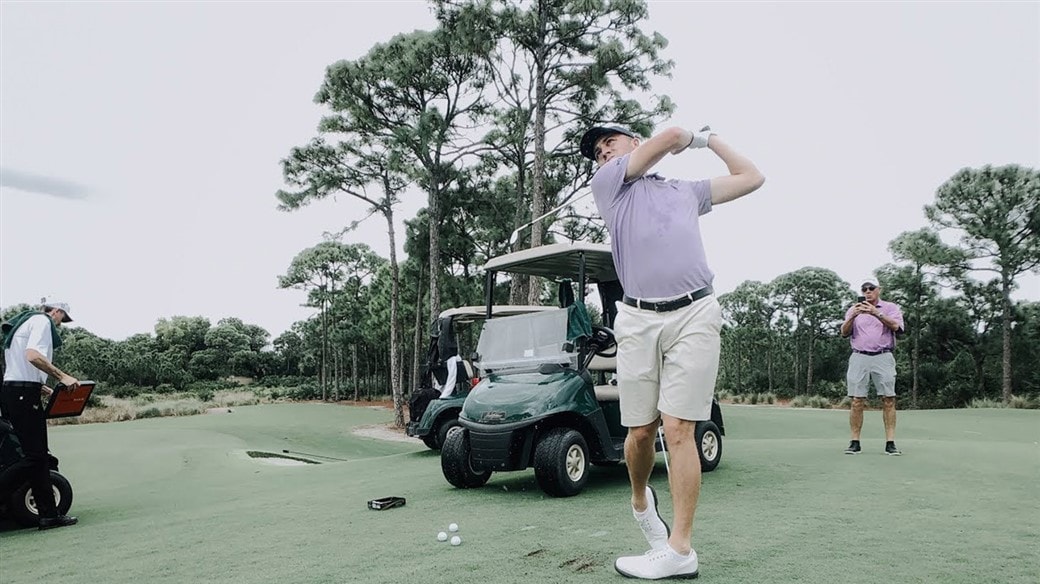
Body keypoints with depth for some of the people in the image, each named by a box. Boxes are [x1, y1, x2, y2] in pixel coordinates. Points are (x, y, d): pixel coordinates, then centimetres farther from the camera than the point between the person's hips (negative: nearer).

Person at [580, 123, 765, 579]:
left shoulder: (687, 191, 25)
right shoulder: (607, 184, 14)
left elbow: (751, 177, 29)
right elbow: (671, 136, 9)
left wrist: (710, 138, 36)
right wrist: (692, 138, 30)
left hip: (693, 315, 0)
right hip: (637, 319, 0)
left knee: (678, 429, -9)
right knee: (640, 430, 2)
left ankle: (680, 551, -5)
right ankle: (641, 501, 32)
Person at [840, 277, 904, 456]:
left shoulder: (890, 307, 10)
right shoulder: (853, 310, 17)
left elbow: (895, 326, -9)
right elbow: (844, 332, 5)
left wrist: (876, 313, -24)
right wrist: (852, 316, -14)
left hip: (883, 358, -1)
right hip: (859, 358, 1)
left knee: (888, 400, -6)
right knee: (857, 401, -3)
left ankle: (890, 443, -3)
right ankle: (855, 442, -1)